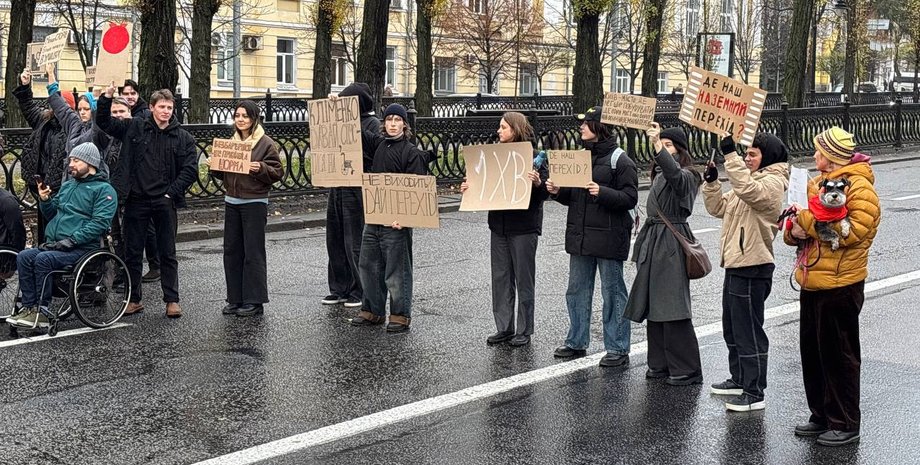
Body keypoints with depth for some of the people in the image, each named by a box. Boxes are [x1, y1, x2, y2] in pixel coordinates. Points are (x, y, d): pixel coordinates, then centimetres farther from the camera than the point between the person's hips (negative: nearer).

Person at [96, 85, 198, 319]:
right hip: (136, 201, 1)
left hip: (164, 202, -1)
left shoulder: (183, 138, 2)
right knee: (132, 252, 7)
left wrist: (172, 192, -9)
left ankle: (172, 300, 13)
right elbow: (104, 122, 5)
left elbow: (190, 170, -1)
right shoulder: (134, 128, 5)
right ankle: (134, 299, 18)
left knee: (168, 254, 6)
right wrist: (107, 97, -9)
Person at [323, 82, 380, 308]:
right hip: (337, 187, 8)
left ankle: (360, 291, 9)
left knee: (355, 243, -2)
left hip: (357, 190, -8)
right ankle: (340, 289, 22)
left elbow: (375, 154, -18)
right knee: (335, 240, 12)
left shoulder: (373, 124, -7)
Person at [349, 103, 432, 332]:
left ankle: (400, 315, 10)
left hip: (396, 220, -7)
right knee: (368, 265, 13)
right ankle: (373, 310, 25)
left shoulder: (411, 152, -10)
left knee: (396, 269, 0)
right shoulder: (379, 143, 11)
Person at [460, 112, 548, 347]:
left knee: (524, 279, 3)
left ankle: (524, 330, 12)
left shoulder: (534, 157, -8)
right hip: (499, 225, 6)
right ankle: (504, 328, 18)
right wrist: (469, 188, 2)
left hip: (524, 227, -6)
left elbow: (544, 194, -9)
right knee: (500, 279, 9)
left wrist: (538, 183, -29)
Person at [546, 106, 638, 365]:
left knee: (612, 292, 0)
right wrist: (557, 191, 1)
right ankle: (577, 342, 25)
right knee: (577, 290, 13)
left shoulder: (620, 160, -9)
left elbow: (630, 198, -15)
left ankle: (618, 349, 8)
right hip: (580, 235, 8)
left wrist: (602, 193, -27)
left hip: (608, 237, -8)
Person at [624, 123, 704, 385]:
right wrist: (642, 246, 21)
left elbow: (673, 172, -33)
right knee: (654, 307, 10)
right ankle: (660, 365, 18)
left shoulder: (685, 176, -7)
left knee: (673, 309, -10)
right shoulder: (659, 175, 18)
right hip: (653, 242, 9)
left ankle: (686, 371, -4)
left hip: (672, 244, -9)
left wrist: (657, 144, -40)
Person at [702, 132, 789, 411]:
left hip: (753, 268, -10)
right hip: (736, 265, 10)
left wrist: (730, 155, -33)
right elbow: (719, 208, 17)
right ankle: (739, 380, 33)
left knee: (749, 331, -6)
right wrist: (711, 182, 2)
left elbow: (747, 189, -34)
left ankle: (754, 393, -1)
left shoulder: (772, 183, -12)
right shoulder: (750, 180, 19)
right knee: (732, 328, 19)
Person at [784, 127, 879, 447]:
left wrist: (807, 219, -19)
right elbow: (795, 227, 21)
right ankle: (821, 416, 27)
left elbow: (854, 230, -24)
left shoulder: (858, 187, -12)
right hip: (812, 284, 9)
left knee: (839, 356, -1)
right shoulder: (817, 183, 15)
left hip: (840, 286, -9)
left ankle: (845, 425, 10)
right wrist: (795, 231, -4)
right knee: (812, 352, 14)